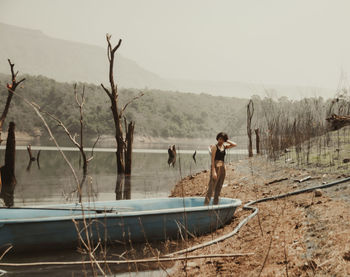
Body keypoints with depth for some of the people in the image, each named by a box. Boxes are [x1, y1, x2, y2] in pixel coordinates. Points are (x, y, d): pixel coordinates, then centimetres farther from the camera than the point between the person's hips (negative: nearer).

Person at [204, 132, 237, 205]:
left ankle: (215, 203, 15)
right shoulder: (215, 147, -6)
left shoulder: (224, 146, 11)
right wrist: (213, 171, -18)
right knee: (211, 187, -11)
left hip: (223, 167, 7)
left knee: (219, 188, 9)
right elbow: (212, 159, -12)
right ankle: (206, 204, -13)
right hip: (216, 167, -7)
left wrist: (226, 141, 4)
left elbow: (234, 145, 11)